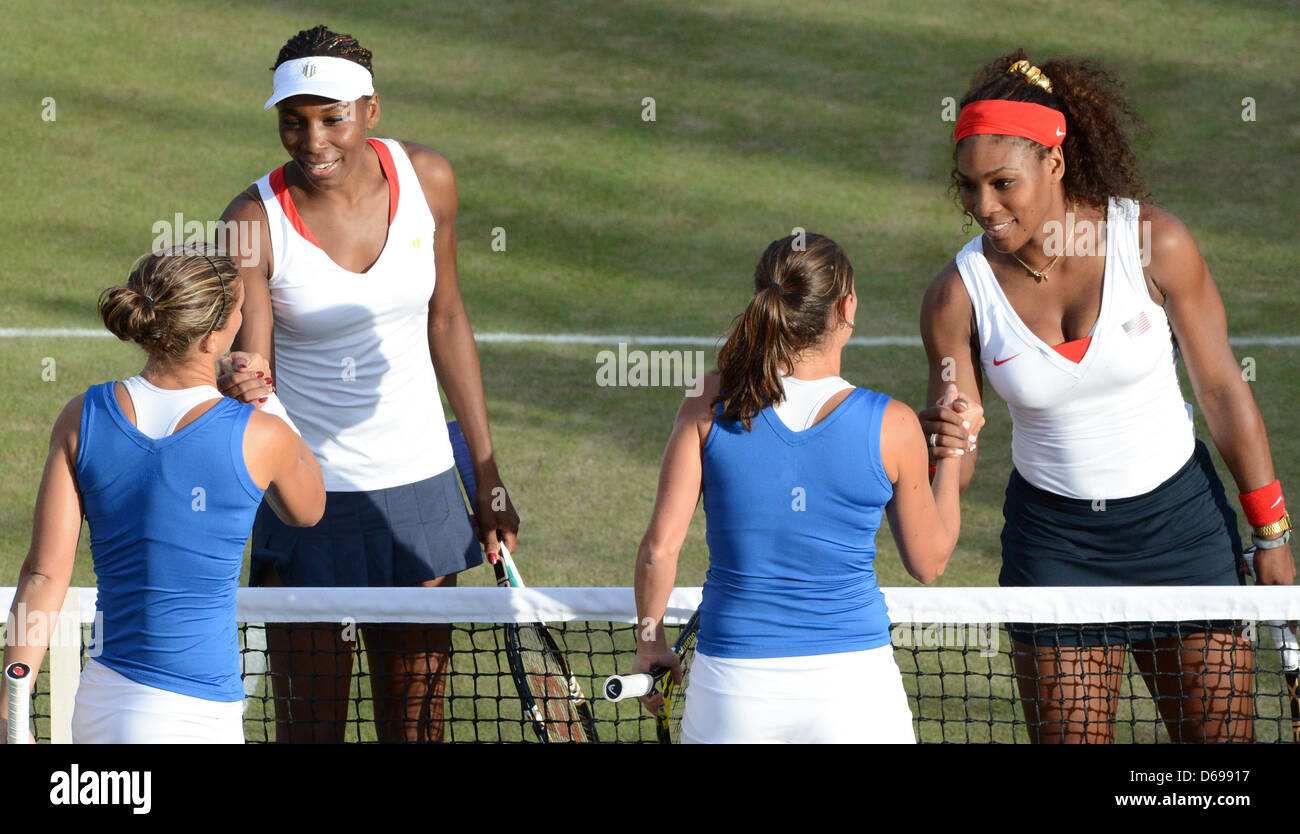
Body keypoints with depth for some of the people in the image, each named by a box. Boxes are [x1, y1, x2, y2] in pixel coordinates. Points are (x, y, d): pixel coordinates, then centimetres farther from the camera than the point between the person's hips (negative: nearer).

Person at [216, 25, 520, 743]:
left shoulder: (426, 179, -3)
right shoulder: (254, 222, -14)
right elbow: (251, 365, -15)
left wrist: (487, 476, 12)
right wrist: (240, 383, -41)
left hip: (419, 489, 3)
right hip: (310, 495, -3)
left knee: (417, 724, 7)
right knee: (310, 729, -2)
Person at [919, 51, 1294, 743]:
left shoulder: (1154, 243, -15)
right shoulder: (958, 295, -12)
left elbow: (1221, 388, -4)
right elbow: (953, 472, -7)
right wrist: (935, 448, -32)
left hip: (1178, 524, 0)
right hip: (1055, 542, 0)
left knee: (1224, 737, 1)